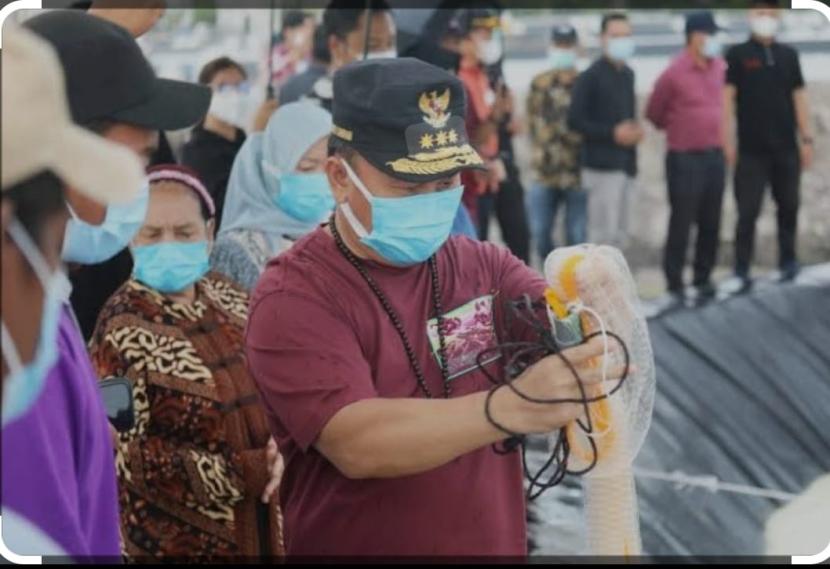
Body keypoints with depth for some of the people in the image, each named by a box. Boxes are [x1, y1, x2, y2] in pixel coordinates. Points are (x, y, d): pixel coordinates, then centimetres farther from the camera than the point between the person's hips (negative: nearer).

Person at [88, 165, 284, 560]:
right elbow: (127, 455, -17)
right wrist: (243, 474, -18)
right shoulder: (123, 330, -16)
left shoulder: (226, 296, 0)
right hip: (175, 540, -5)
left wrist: (277, 450, -10)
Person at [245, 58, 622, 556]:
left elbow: (569, 337, -14)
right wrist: (510, 407, -41)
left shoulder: (485, 267, -2)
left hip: (494, 544, 5)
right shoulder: (293, 298, -16)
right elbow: (357, 445, -28)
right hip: (354, 545, -4)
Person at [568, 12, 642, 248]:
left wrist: (634, 131, 5)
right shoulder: (590, 76, -8)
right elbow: (575, 120, -13)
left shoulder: (627, 74, 16)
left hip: (625, 164, 8)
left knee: (618, 235, 11)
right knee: (603, 234, -9)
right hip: (602, 165, -8)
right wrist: (612, 133, -17)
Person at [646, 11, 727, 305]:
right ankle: (675, 286, 8)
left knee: (710, 224, 11)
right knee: (681, 224, -1)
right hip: (685, 160, -6)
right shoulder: (674, 74, -13)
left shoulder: (719, 66, 6)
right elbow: (654, 114, 0)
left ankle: (703, 279, 23)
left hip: (715, 156, 6)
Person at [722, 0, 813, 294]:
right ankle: (741, 273, -1)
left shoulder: (789, 54, 9)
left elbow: (799, 97, 11)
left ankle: (788, 262, 26)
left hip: (786, 149, 4)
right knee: (747, 212, -4)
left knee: (788, 207, 11)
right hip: (751, 151, -3)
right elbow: (727, 99, -5)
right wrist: (728, 141, -10)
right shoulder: (737, 55, -1)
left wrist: (806, 138, 7)